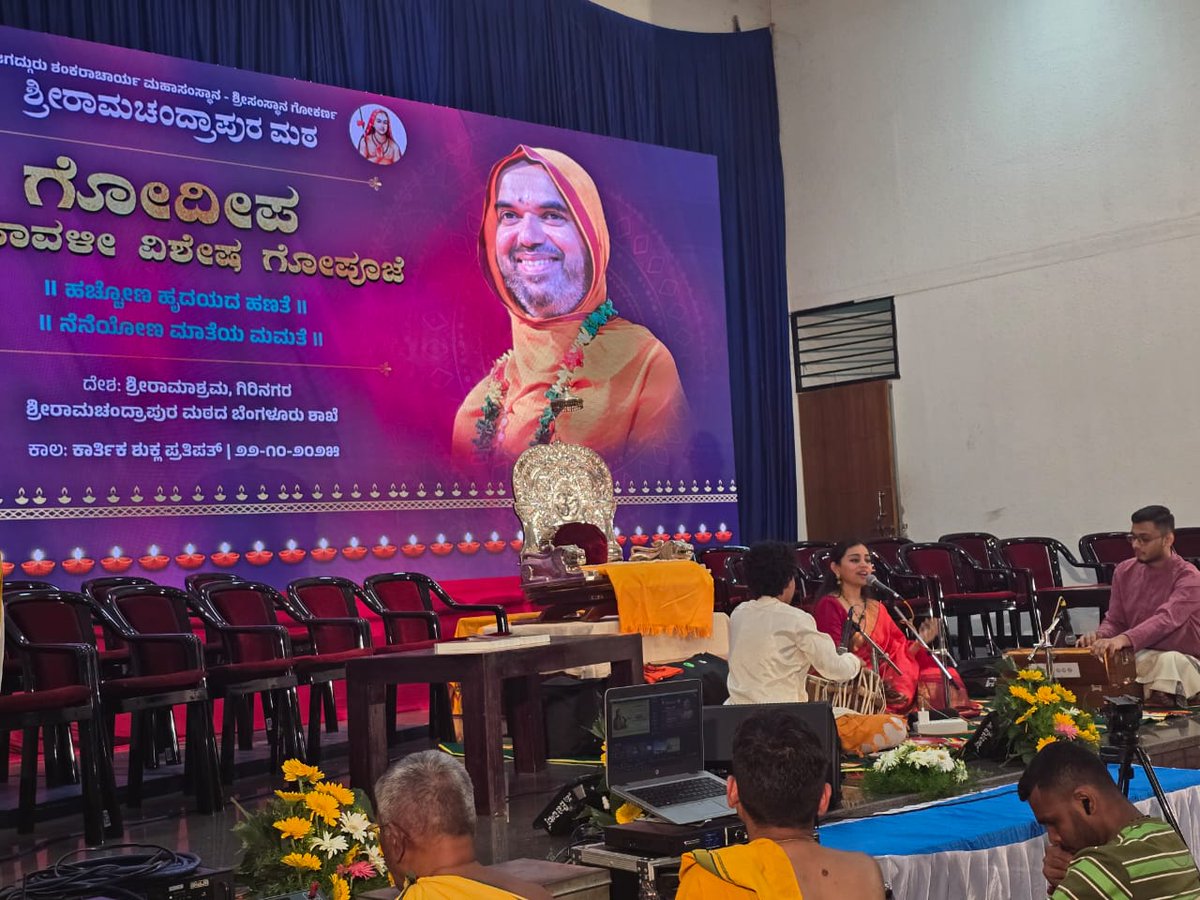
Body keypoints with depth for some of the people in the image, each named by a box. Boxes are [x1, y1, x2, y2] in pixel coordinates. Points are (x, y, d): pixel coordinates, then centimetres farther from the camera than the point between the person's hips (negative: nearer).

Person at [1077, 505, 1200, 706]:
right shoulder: (1124, 571, 9)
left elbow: (1166, 619, -27)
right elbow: (1114, 621, 12)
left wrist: (1123, 639, -44)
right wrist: (1100, 635, -15)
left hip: (1181, 659, -5)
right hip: (1137, 656, 5)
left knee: (1170, 662, -39)